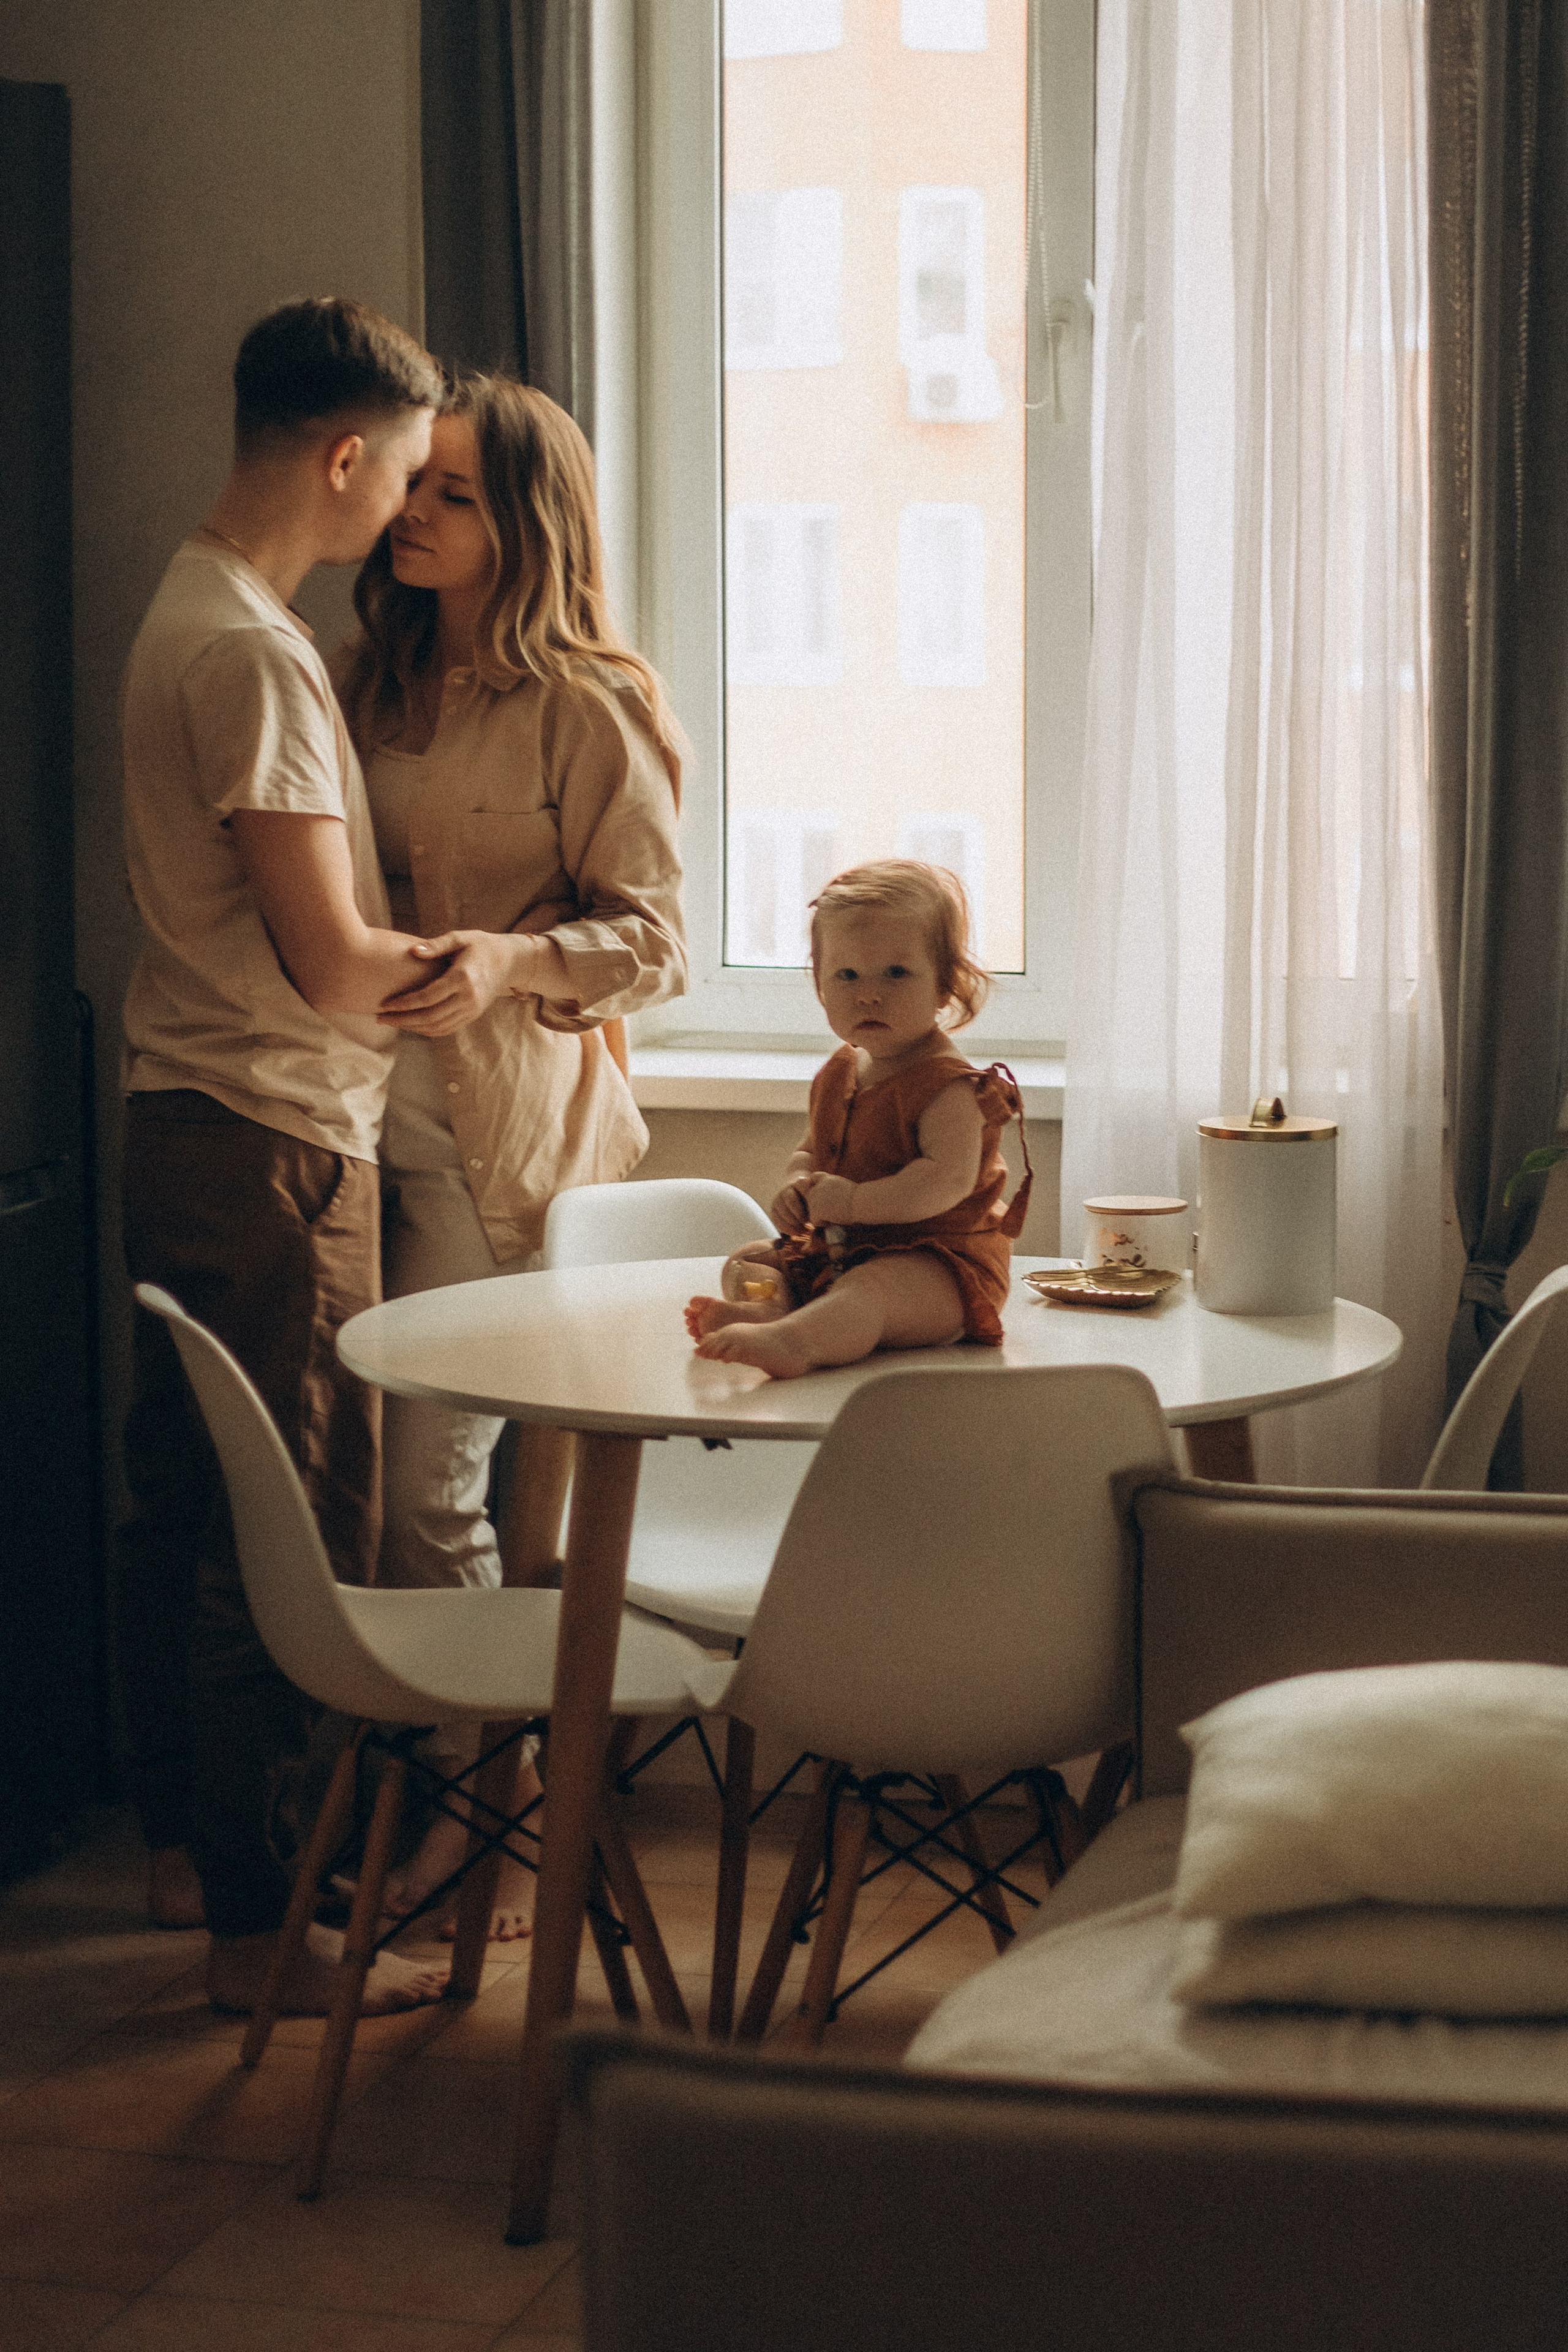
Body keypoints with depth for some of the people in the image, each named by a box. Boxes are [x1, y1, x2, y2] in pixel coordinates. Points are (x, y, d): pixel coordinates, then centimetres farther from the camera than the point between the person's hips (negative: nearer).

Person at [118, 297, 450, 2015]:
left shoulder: (188, 615, 13)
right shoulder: (254, 653, -19)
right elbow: (334, 962, -19)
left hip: (186, 1120, 10)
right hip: (271, 1147, -10)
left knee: (185, 1503, 17)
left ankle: (187, 1841, 29)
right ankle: (264, 1923, 2)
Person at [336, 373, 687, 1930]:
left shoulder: (587, 708, -4)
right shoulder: (363, 688, 15)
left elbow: (651, 941, -6)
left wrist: (513, 958, -22)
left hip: (505, 1124, -6)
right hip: (361, 1104, 6)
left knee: (424, 1482, -8)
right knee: (358, 1470, 3)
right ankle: (466, 1795, 17)